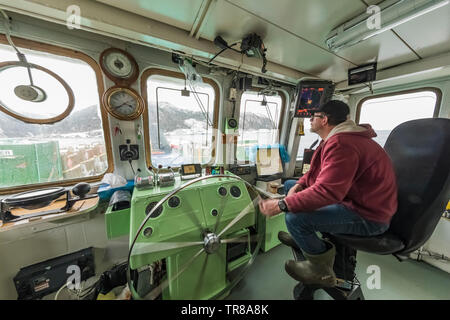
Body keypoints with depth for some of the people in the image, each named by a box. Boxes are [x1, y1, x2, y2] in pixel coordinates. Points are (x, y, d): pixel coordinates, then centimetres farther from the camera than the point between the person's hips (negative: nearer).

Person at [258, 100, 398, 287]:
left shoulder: (341, 144, -27)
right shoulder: (335, 139, 8)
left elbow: (326, 191, -35)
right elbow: (318, 173, 15)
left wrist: (281, 205, -31)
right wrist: (298, 186, -2)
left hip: (368, 215, -10)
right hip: (351, 197, 10)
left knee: (295, 217, -30)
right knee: (289, 185, 10)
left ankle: (322, 271, 1)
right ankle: (303, 238, 22)